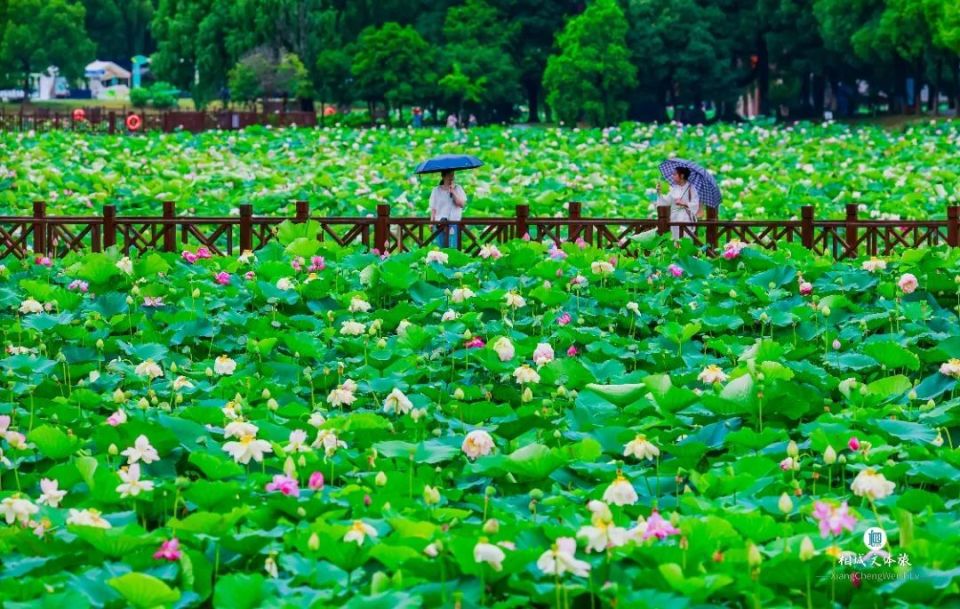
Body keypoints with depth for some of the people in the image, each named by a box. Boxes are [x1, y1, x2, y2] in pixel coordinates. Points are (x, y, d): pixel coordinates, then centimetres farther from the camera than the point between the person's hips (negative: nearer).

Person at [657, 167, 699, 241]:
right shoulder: (673, 188, 11)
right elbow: (666, 201, 10)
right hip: (675, 219, 5)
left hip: (687, 218, -5)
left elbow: (695, 204, -10)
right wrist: (659, 192, 1)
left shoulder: (691, 188, -5)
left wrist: (684, 203, -19)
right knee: (677, 239, 3)